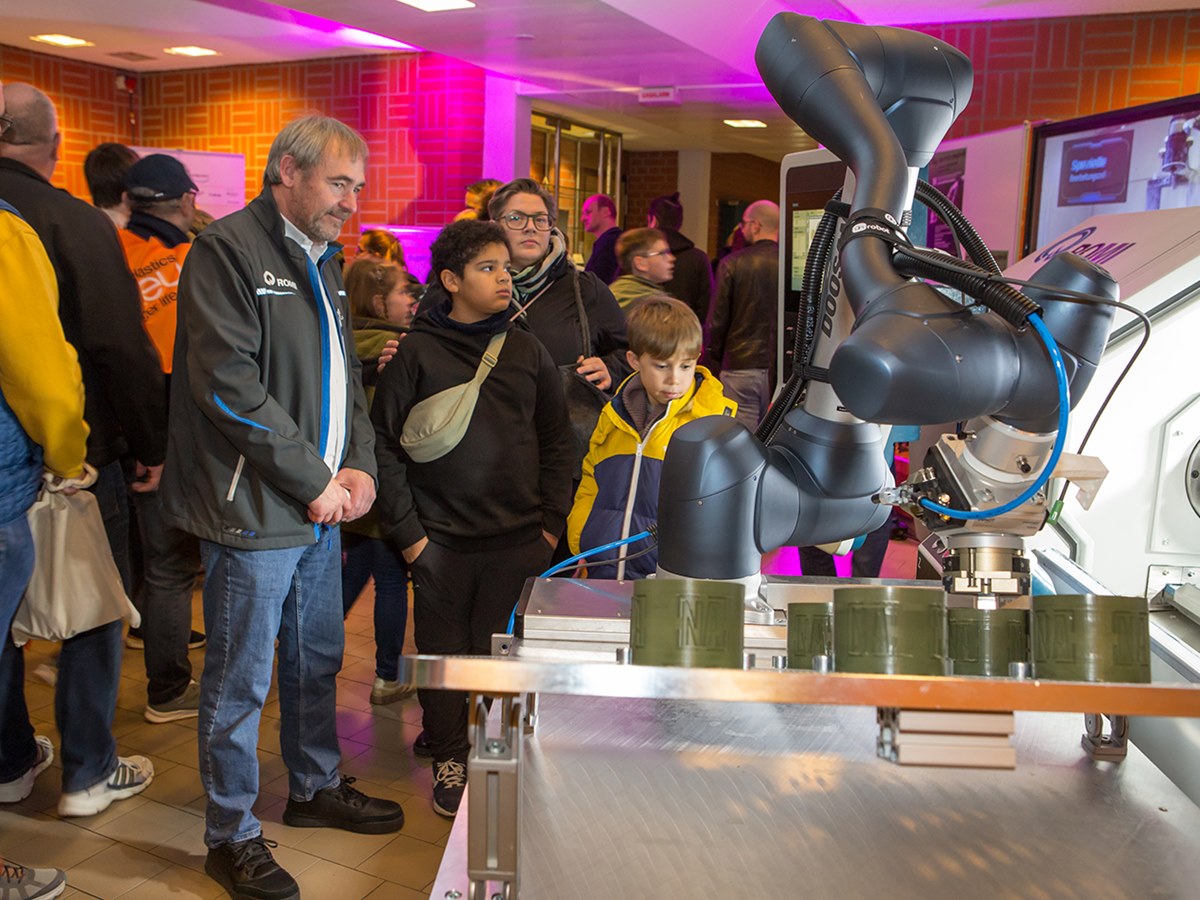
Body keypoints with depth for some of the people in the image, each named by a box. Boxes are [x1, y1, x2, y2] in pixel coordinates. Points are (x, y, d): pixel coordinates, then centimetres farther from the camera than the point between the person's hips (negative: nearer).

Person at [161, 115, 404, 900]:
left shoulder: (323, 260, 14)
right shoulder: (228, 250, -13)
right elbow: (229, 385, -21)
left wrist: (359, 464, 3)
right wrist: (314, 481, -16)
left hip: (322, 507, 9)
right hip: (254, 512, -8)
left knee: (318, 659, 20)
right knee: (240, 684, 4)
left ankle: (316, 789, 39)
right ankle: (233, 836, 21)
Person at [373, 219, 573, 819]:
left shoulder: (527, 351, 7)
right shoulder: (417, 352, -2)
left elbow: (555, 442, 10)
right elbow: (385, 444, -2)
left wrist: (552, 523, 3)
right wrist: (407, 531, -6)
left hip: (519, 538, 2)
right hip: (441, 540, -1)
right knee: (443, 651, 7)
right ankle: (449, 758, 27)